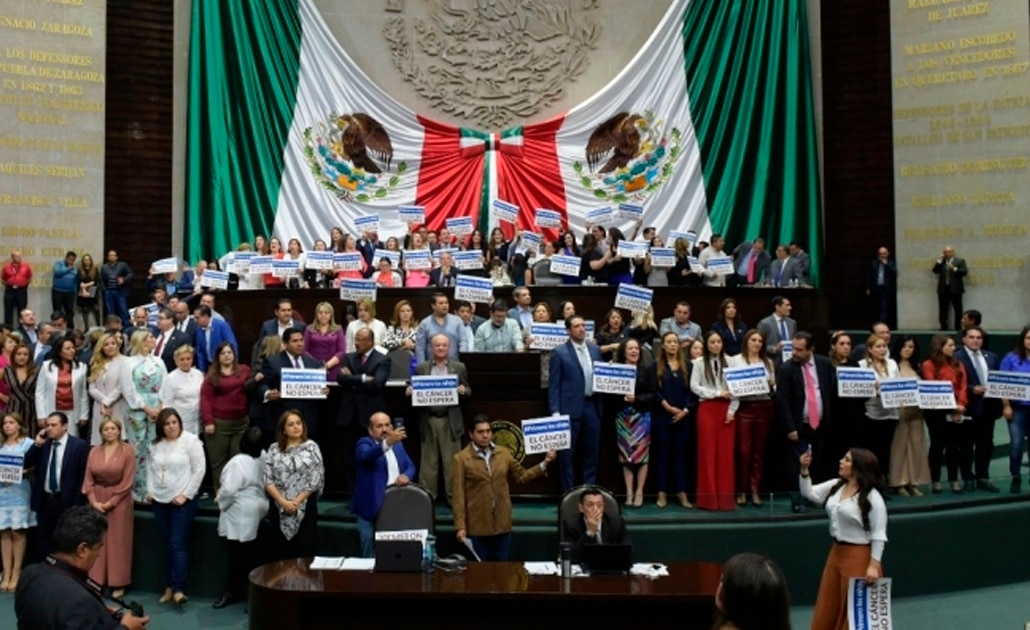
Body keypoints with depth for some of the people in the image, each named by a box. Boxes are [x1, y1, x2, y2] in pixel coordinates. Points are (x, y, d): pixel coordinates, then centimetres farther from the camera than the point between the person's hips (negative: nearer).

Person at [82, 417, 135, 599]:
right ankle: (96, 581, 14)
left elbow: (128, 481, -9)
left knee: (118, 542, 1)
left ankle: (118, 584, 7)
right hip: (96, 501, 4)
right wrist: (93, 501, -8)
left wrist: (111, 502, -11)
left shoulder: (127, 450, -6)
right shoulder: (94, 451, 6)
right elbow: (88, 479, 4)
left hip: (119, 501, -4)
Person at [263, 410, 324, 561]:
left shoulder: (311, 447, 2)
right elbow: (267, 478, 0)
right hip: (279, 508, 2)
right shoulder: (274, 449, 7)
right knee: (278, 555, 4)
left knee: (304, 554, -1)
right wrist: (283, 501, -12)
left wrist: (296, 501, -11)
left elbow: (316, 479, -5)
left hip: (305, 506, -2)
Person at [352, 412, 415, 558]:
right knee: (370, 555, 1)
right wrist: (387, 443, -46)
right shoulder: (364, 443, -5)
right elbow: (365, 456, -28)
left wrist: (406, 475, -11)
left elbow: (410, 466, 13)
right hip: (372, 508, -5)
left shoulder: (398, 444, 15)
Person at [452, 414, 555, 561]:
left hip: (502, 526, 4)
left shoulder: (504, 453, 6)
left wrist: (544, 464, 2)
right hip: (476, 527, -4)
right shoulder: (461, 459, -7)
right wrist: (460, 527, -13)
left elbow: (521, 476, 13)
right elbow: (458, 496, -9)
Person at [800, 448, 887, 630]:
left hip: (858, 556, -7)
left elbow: (879, 534, -16)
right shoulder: (836, 485, 4)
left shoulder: (872, 497, -16)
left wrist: (874, 565, -20)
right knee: (826, 608, 16)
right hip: (836, 552, 7)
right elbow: (809, 493, 10)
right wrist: (804, 470, -6)